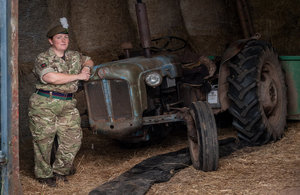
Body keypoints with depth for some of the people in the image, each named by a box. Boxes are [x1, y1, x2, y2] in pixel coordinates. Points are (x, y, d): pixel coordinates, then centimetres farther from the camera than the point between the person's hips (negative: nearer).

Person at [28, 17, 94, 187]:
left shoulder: (74, 56, 13)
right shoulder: (43, 59, -7)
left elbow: (89, 60, 33)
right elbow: (50, 77, -25)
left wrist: (87, 67, 6)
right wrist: (78, 76, -17)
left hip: (67, 106, 6)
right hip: (44, 105, -5)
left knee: (73, 138, 3)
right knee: (44, 141, 2)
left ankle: (60, 170, 22)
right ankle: (44, 175, 19)